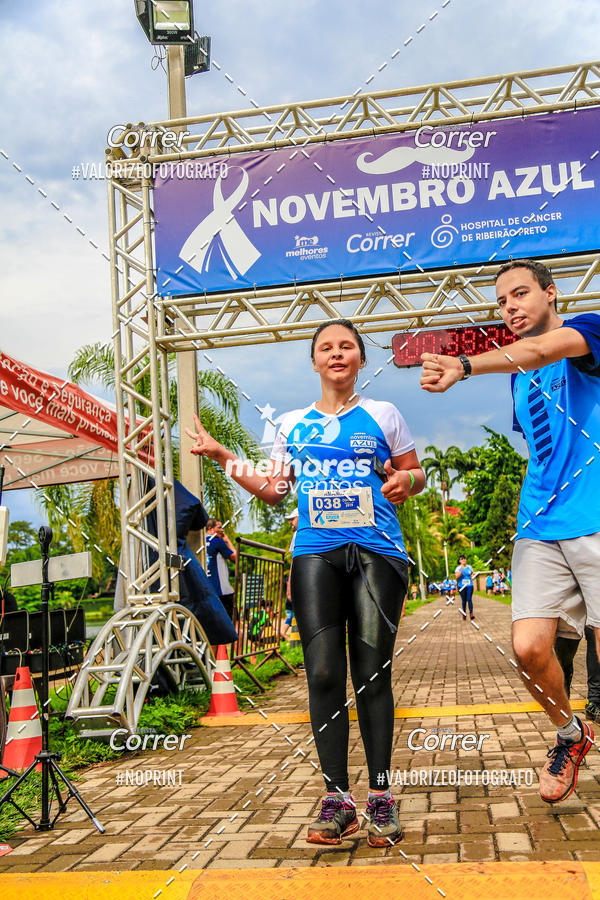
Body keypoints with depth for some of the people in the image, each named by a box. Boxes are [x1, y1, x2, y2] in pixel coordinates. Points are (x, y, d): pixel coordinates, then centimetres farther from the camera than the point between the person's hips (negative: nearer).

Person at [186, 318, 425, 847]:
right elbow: (273, 490, 21)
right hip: (316, 554, 2)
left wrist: (405, 481, -7)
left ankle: (381, 797, 8)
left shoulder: (383, 415, 12)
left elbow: (416, 475, 16)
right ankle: (338, 799, 3)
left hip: (377, 552, -1)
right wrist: (223, 458, 13)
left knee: (373, 674, -2)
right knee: (323, 673, -6)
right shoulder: (294, 424, 17)